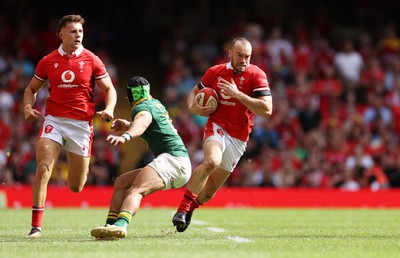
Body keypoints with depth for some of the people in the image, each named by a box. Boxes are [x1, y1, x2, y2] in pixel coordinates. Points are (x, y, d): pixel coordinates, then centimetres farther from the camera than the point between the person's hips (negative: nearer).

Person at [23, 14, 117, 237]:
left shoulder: (92, 60, 1)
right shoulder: (48, 62, 5)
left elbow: (109, 89, 5)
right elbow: (31, 89, 17)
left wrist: (109, 108, -16)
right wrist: (28, 107, -4)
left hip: (81, 124, 0)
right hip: (54, 120, 1)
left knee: (76, 187, 5)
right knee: (43, 169, -20)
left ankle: (82, 167, 45)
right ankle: (36, 226, -15)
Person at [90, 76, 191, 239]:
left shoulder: (142, 107, -5)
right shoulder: (156, 104, 23)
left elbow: (143, 121, -30)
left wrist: (125, 136, -48)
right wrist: (128, 126, 37)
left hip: (173, 158, -10)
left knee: (136, 190, -31)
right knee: (121, 183, 12)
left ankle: (120, 225, -57)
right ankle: (110, 226, -2)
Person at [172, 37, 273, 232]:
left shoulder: (256, 75, -8)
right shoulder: (215, 72, 1)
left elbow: (266, 110, -19)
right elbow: (195, 92, 19)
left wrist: (237, 94, -23)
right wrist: (193, 107, -4)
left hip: (238, 139, 1)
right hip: (217, 127, 0)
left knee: (209, 191, 7)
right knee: (212, 161, -34)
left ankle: (189, 209, 36)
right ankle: (184, 205, -26)